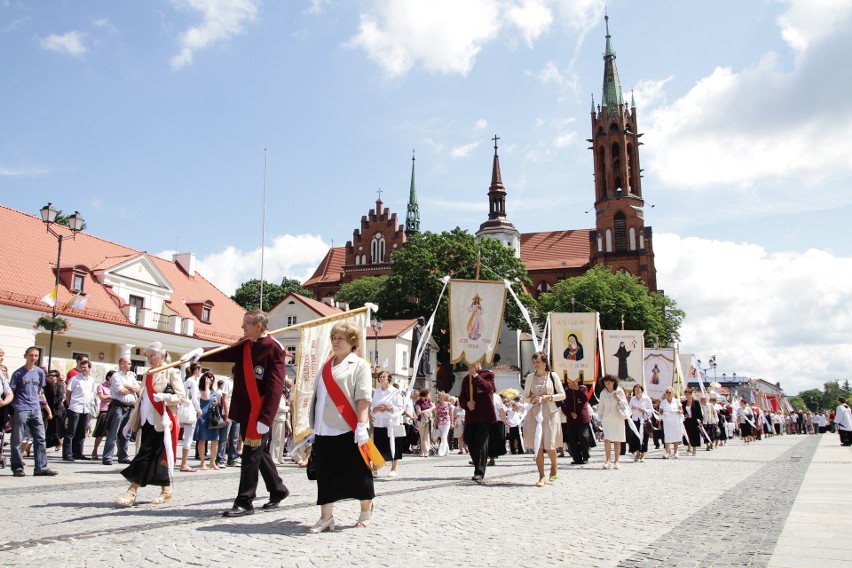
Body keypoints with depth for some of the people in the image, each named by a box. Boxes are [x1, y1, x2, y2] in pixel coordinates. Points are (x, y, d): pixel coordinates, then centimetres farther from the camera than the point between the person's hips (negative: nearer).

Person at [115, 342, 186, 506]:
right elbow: (142, 398, 20)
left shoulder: (171, 372, -3)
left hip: (162, 422, -7)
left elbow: (182, 397, -9)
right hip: (147, 421, 7)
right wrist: (132, 421, 14)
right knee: (156, 456, 7)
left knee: (146, 455, -10)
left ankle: (132, 491, -9)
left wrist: (164, 397, -24)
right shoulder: (148, 375, 18)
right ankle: (166, 491, 14)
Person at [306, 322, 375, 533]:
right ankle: (326, 517, 10)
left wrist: (362, 425, -20)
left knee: (357, 471, 4)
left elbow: (363, 397, -11)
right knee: (325, 473, 4)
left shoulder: (359, 365, -2)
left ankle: (366, 511, 23)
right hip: (325, 430, 6)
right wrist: (314, 427, 17)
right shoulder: (325, 366, 18)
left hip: (349, 429, -6)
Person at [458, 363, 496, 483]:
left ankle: (480, 472, -7)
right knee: (469, 440, 4)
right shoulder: (466, 379, 18)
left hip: (485, 415, -5)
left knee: (481, 443, -9)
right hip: (470, 416, 6)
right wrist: (466, 403, -6)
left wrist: (476, 375, -13)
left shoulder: (488, 374, 4)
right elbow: (461, 397, 15)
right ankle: (478, 466, 22)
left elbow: (488, 388, -16)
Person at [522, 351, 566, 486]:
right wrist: (532, 400, -11)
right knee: (537, 446, -1)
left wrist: (549, 397, -11)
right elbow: (525, 397, 10)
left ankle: (553, 466, 27)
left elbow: (562, 395, 3)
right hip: (534, 414, 2)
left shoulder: (552, 376, 0)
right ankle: (541, 476, 8)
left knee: (549, 445, -4)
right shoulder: (530, 377, 6)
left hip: (550, 413, -2)